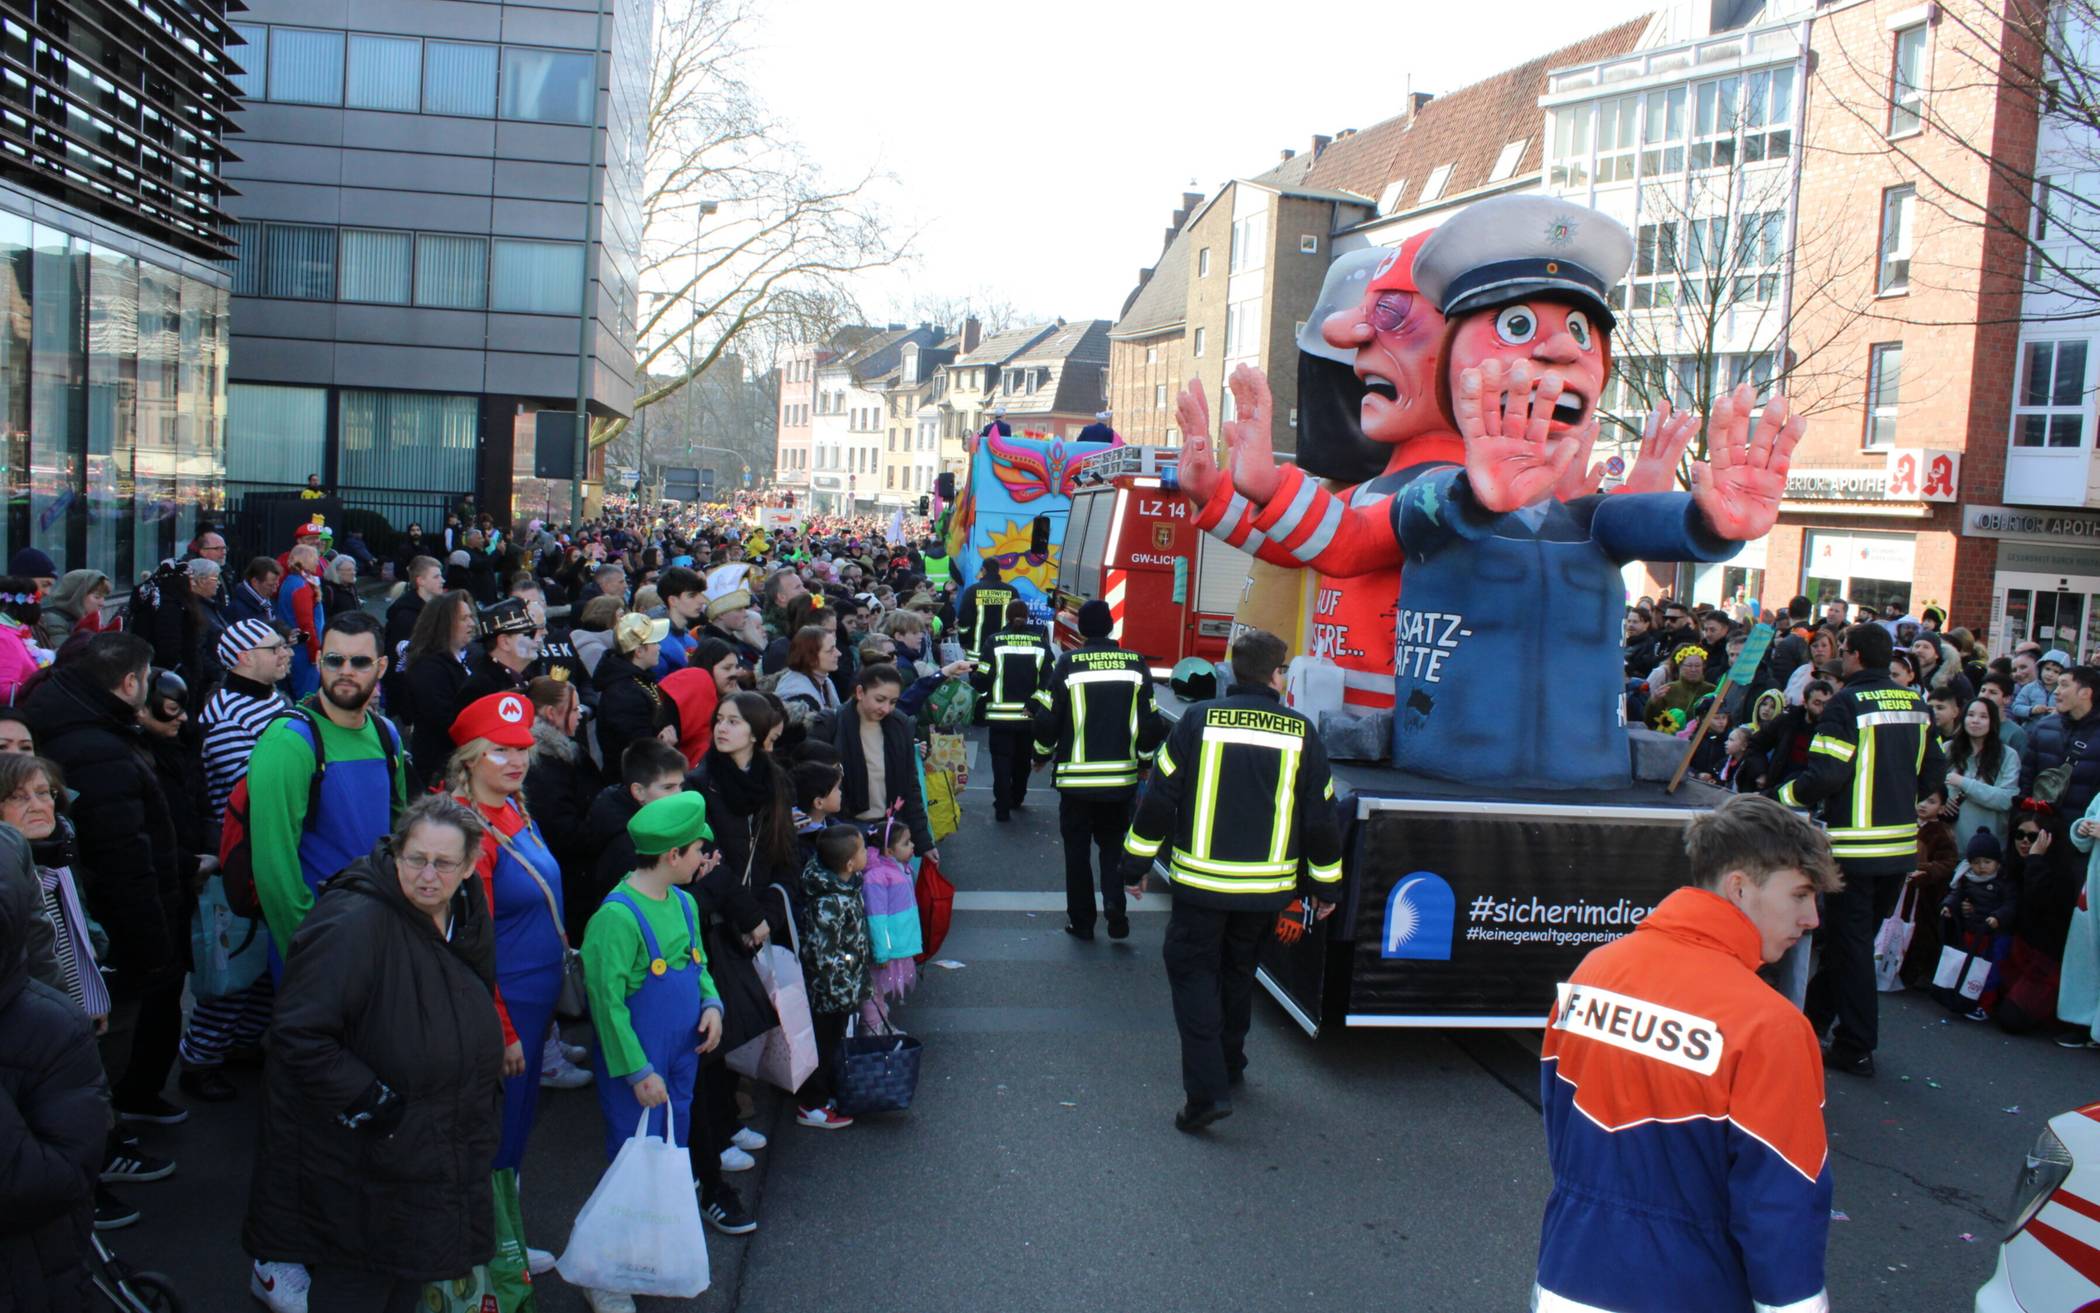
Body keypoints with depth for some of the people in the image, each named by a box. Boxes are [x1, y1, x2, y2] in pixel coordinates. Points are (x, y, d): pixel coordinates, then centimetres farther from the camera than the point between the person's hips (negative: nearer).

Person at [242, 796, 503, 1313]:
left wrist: (483, 1100, 13)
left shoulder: (470, 921, 1)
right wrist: (370, 1104, -25)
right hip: (355, 1167, -7)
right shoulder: (352, 923, -25)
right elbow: (299, 1035, -27)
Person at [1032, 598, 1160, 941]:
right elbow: (1150, 721, 1)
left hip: (1076, 776, -2)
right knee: (1113, 844, 18)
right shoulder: (1136, 664, -3)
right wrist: (1145, 760, 17)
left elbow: (1048, 718, -7)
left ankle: (1081, 920, 15)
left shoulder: (1069, 663, -9)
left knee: (1078, 849, 11)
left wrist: (1042, 755, 11)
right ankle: (1116, 906, -1)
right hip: (1121, 776, 2)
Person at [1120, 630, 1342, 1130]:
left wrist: (1136, 864, 3)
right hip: (1266, 889, 3)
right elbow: (1321, 816, 3)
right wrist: (1326, 883, 14)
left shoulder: (1199, 720, -7)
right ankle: (1229, 1064, 36)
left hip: (1201, 882, -3)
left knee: (1193, 972, 3)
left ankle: (1207, 1089, -9)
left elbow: (1160, 798, -6)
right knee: (1238, 972, 22)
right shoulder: (1300, 732, -2)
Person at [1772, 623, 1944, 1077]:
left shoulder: (1848, 703, -15)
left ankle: (1856, 1048, 5)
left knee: (1851, 942, 1)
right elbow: (1933, 770, 13)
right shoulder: (1915, 704, 7)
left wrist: (1782, 796, -7)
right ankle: (1815, 1017, 33)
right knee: (1856, 936, 18)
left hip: (1856, 844, -7)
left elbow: (1826, 773, -21)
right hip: (1902, 842, 7)